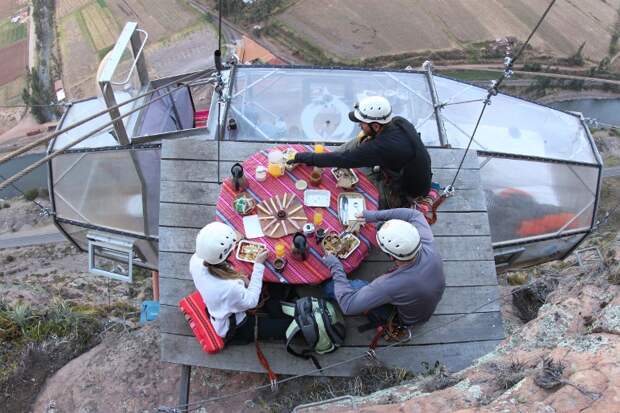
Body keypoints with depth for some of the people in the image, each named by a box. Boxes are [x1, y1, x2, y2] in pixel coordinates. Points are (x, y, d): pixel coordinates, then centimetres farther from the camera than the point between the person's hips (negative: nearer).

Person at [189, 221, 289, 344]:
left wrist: (237, 277, -12)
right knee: (288, 325, 4)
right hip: (232, 328, -7)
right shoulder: (230, 288, -44)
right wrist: (259, 265, -18)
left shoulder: (195, 260, -25)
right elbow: (252, 301, -21)